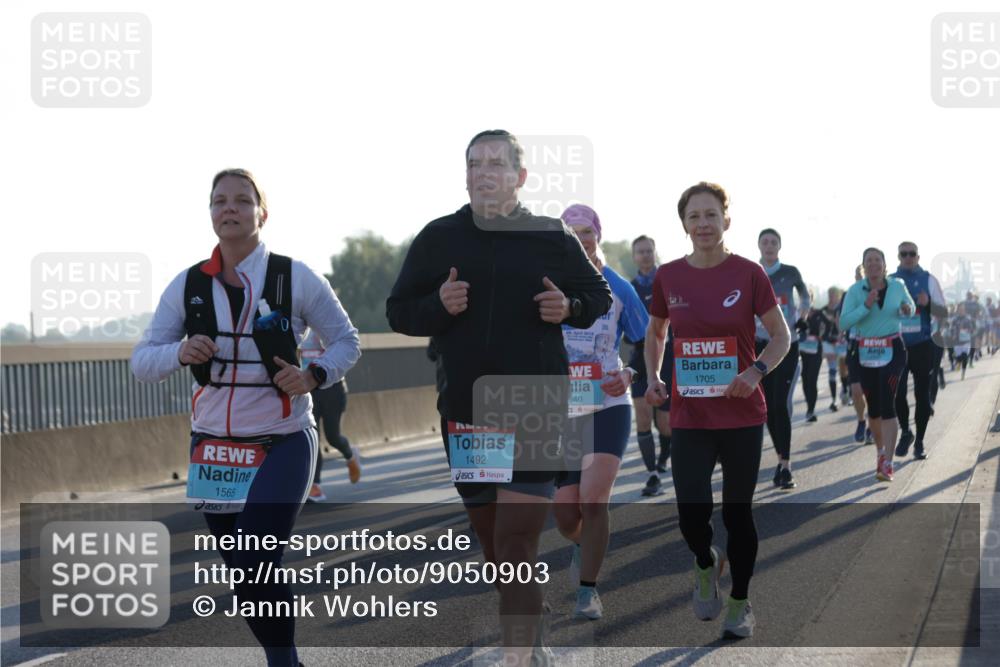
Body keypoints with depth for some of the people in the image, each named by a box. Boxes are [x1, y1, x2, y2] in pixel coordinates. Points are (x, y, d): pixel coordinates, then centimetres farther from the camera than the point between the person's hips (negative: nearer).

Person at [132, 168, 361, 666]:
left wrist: (313, 376, -18)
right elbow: (141, 362, -1)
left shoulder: (295, 278, -7)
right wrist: (180, 353, -23)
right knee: (244, 576, 11)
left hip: (283, 443, -4)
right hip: (214, 445, 4)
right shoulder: (188, 285, 1)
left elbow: (347, 342, 2)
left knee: (255, 567, -18)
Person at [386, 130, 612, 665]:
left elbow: (598, 295, 14)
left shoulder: (552, 238, 2)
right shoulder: (438, 238, 5)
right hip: (464, 411, 3)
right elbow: (398, 313, 8)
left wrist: (570, 308, -8)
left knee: (517, 540, -11)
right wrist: (438, 305, -12)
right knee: (488, 533, 12)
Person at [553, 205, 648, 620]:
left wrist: (629, 375, -10)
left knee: (593, 501, -16)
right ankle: (582, 546, 40)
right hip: (560, 411, 2)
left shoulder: (618, 289, -1)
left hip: (608, 408, -2)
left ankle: (588, 590, 1)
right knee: (564, 512, 3)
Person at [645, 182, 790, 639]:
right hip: (688, 417, 1)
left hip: (742, 414, -1)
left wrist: (757, 370, -16)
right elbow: (655, 331, 18)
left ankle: (740, 605, 24)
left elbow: (781, 336, 1)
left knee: (737, 512, 6)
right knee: (692, 514, -8)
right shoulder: (668, 276, 2)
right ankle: (706, 564, 27)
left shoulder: (748, 274, -6)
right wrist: (653, 377, 3)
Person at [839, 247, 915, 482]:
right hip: (865, 352, 1)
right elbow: (844, 323, -13)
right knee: (873, 407, 10)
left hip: (892, 350, -1)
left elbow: (910, 308, 17)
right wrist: (866, 306, -24)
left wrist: (907, 310, -6)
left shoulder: (897, 286, -1)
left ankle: (887, 464, -18)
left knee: (887, 403, -15)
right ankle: (881, 451, 36)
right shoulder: (855, 291, -5)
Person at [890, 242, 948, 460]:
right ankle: (905, 432, 15)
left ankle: (919, 442, 14)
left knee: (922, 395, 3)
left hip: (922, 346, 0)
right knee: (898, 393, -9)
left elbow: (944, 312, 1)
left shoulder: (928, 280, 3)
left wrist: (928, 303, -18)